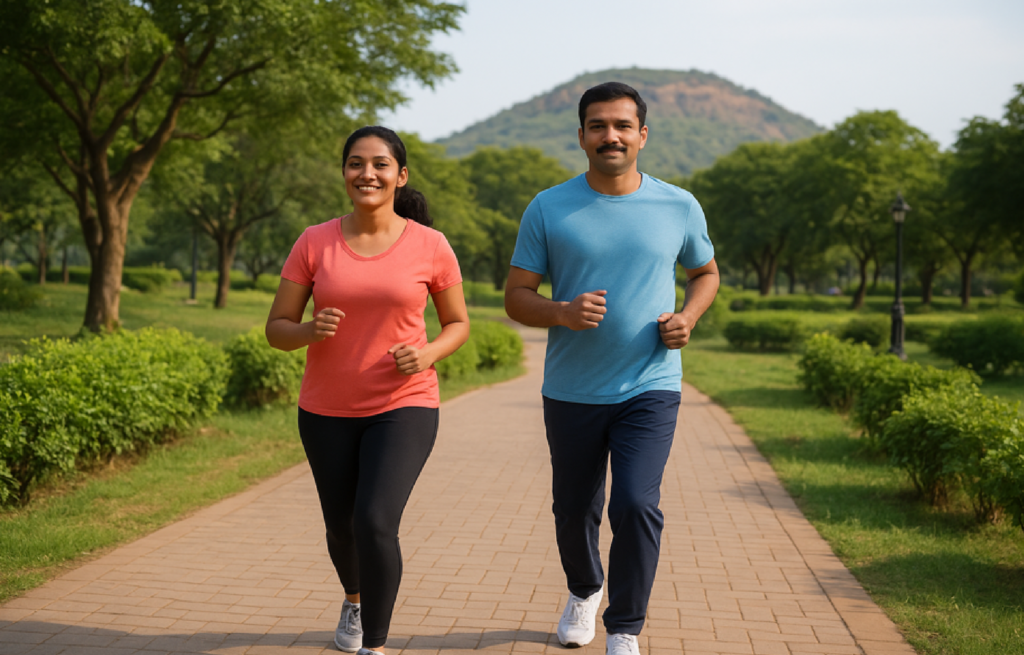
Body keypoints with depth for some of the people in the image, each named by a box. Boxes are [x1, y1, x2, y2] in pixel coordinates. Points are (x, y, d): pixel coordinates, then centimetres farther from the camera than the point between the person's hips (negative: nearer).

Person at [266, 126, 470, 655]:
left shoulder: (430, 245, -6)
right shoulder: (314, 243, -4)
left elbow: (458, 323, 6)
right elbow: (276, 329, -1)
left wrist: (428, 354, -15)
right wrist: (311, 330, -23)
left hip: (403, 407, -2)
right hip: (327, 412, 3)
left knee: (375, 524, -20)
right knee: (342, 528, 19)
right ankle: (355, 599, 53)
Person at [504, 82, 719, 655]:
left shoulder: (679, 207, 1)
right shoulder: (548, 209, -1)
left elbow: (706, 273, 17)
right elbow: (517, 296, 0)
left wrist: (689, 316, -4)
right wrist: (562, 313, -21)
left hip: (651, 389, -1)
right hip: (571, 391, 1)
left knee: (636, 506, -15)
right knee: (574, 510, 16)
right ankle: (584, 591, 46)